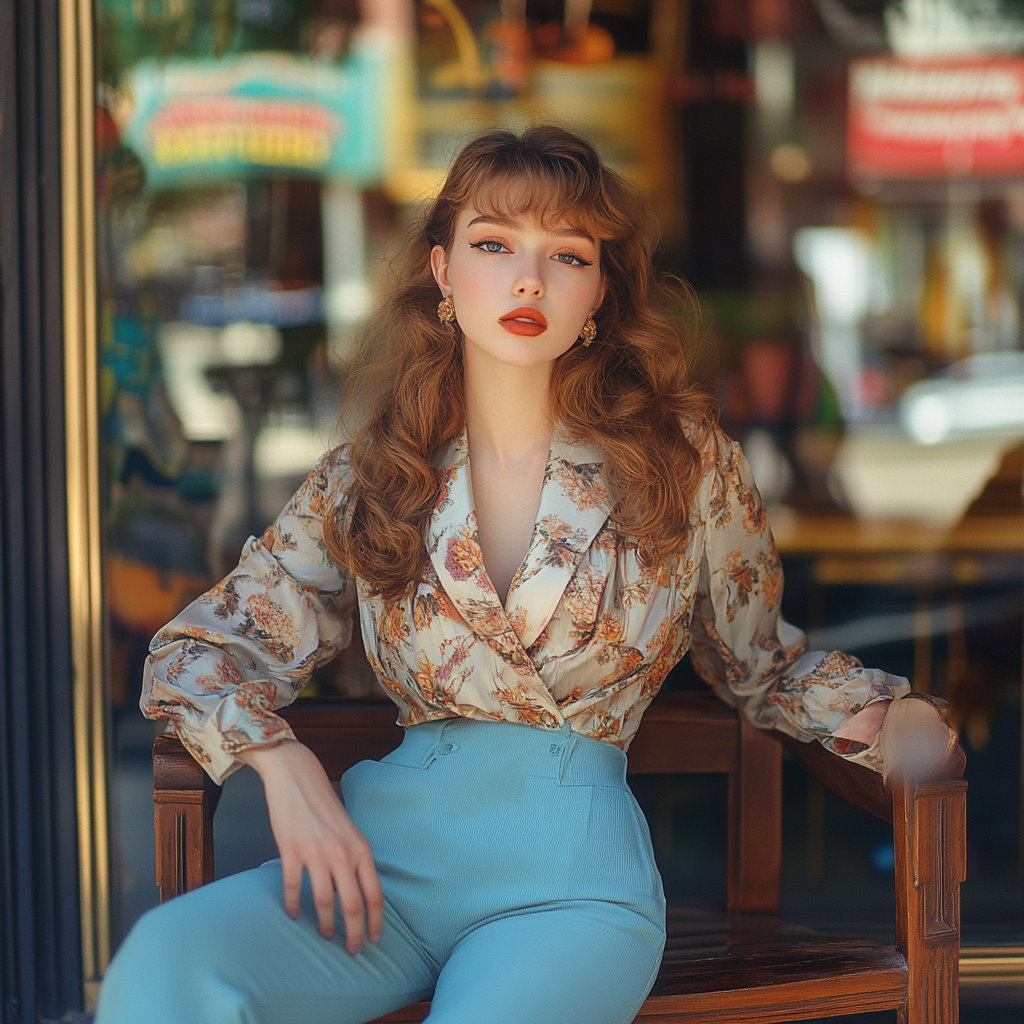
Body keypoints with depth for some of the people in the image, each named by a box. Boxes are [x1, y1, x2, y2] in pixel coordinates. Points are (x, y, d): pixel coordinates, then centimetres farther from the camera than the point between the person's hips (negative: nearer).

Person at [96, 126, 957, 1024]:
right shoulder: (364, 481, 9)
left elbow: (762, 664, 19)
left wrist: (882, 713, -1)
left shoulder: (683, 463, 7)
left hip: (571, 877, -1)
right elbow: (195, 651, 11)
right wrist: (285, 766, -9)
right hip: (389, 848, 1)